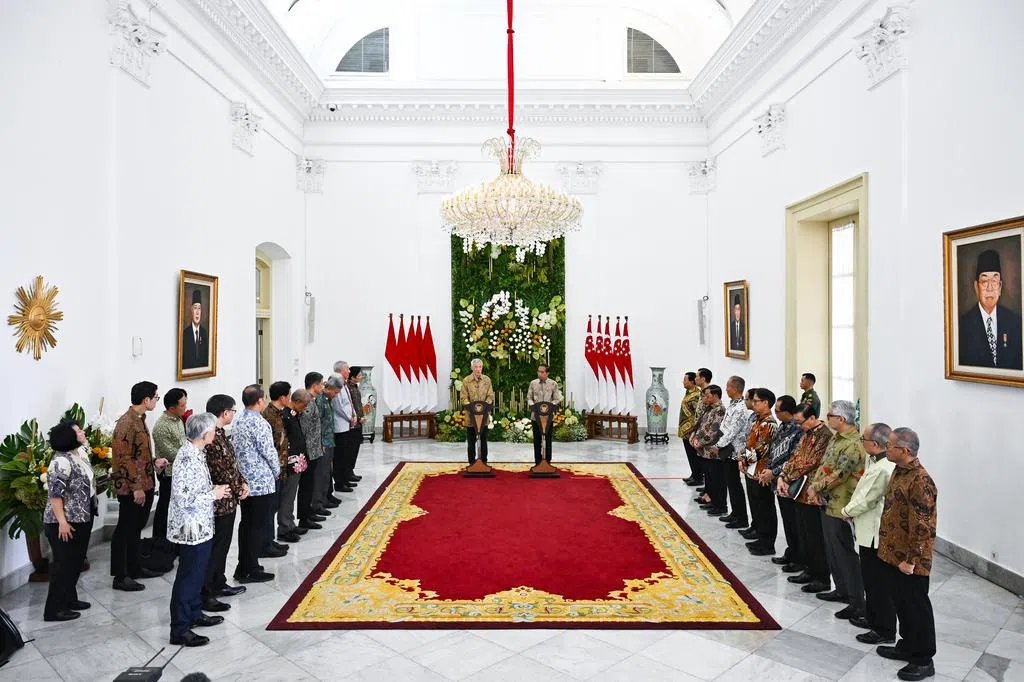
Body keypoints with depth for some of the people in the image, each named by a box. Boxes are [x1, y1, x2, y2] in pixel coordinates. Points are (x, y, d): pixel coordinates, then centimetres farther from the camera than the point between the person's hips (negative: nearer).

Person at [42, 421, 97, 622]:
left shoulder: (80, 452, 6)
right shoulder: (61, 462, -22)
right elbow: (55, 494, -24)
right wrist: (62, 522, -24)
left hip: (82, 518, 9)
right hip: (66, 522, -9)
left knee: (76, 561, 17)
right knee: (64, 563, 1)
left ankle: (69, 599, 30)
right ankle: (54, 609, 12)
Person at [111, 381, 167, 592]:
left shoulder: (139, 420, 11)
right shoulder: (126, 423, -19)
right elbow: (124, 458, -21)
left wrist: (154, 463, 12)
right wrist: (136, 487, -21)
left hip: (145, 485, 10)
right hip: (131, 488, -10)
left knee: (136, 527, 19)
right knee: (125, 529, 1)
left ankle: (135, 567, 31)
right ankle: (120, 577, 9)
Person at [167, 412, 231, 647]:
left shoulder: (195, 453, 5)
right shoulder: (188, 459, -25)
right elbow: (184, 498, -28)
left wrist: (213, 489, 6)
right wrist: (213, 494, -18)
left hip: (200, 526, 10)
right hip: (191, 528, -10)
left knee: (198, 572, 22)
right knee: (188, 576, 2)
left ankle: (195, 614, 37)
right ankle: (179, 630, 14)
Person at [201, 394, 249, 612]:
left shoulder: (219, 433, 8)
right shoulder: (213, 438, -24)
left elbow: (231, 464, 14)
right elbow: (223, 472, -23)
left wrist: (242, 482, 4)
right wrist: (238, 490, -10)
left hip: (227, 500, 10)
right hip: (220, 501, -10)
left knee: (222, 545, 21)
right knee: (214, 548, 0)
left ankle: (218, 584, 34)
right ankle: (204, 595, 10)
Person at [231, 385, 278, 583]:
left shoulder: (237, 421, 7)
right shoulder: (259, 423, -19)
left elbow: (234, 448, 12)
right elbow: (269, 451, -16)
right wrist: (276, 470, 1)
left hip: (243, 481, 9)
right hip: (261, 482, -9)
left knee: (246, 523, 16)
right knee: (260, 527, 2)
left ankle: (243, 566, 24)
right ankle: (250, 570, 8)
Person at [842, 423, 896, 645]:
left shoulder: (882, 469, -27)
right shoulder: (874, 460, 4)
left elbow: (865, 500, -21)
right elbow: (862, 491, 14)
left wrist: (847, 512, -5)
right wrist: (852, 509, 3)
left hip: (875, 534, -10)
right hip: (870, 531, 10)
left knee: (879, 583, 4)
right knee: (870, 578, 23)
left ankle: (885, 631, 17)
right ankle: (872, 618, 38)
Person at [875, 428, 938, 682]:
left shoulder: (920, 481, -24)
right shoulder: (899, 471, 6)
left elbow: (922, 527, -24)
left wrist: (910, 560, -20)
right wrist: (888, 548, 20)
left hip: (909, 560, -9)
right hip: (893, 553, 9)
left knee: (916, 607, 6)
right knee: (901, 603, 20)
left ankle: (923, 660, 20)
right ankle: (907, 646, 36)